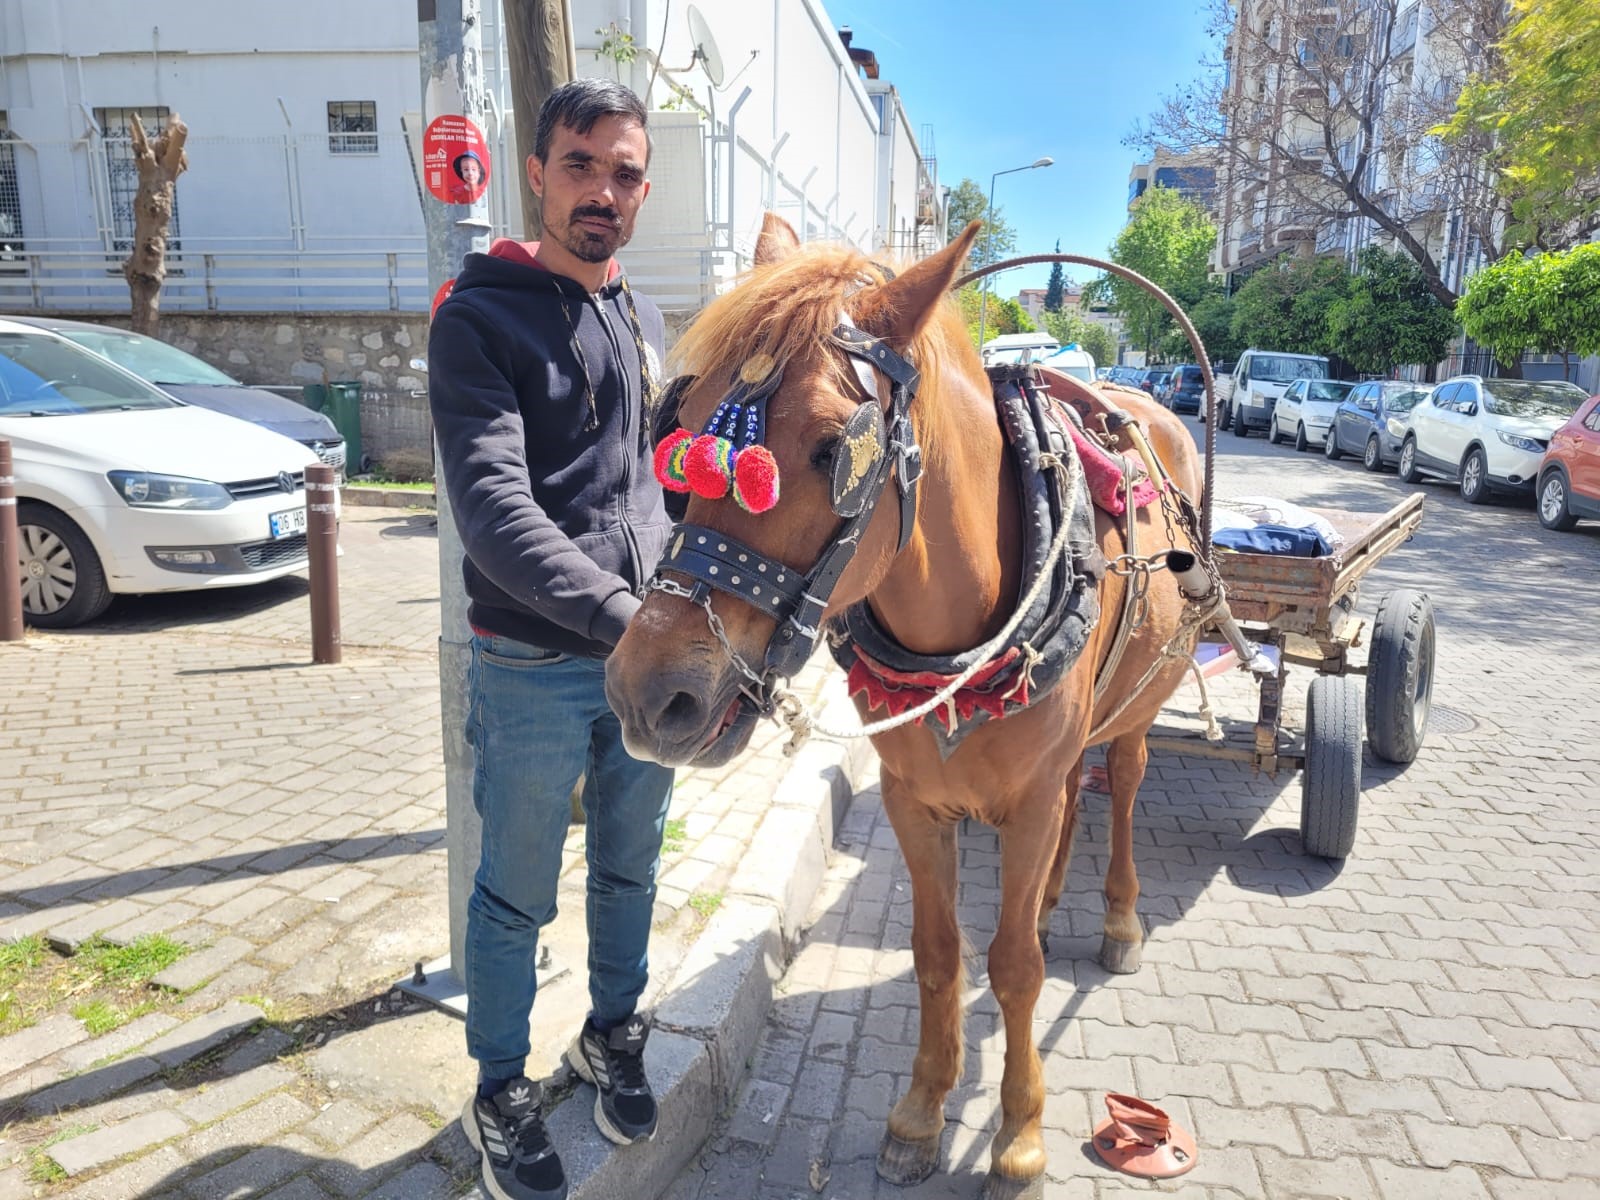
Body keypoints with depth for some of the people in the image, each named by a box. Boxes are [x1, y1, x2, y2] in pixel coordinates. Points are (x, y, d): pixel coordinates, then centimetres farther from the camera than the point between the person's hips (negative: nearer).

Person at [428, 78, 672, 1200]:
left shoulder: (647, 321, 11)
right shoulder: (481, 319, -10)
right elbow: (494, 507, -23)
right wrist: (616, 612, -33)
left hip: (650, 653, 6)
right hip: (535, 667, -5)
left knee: (632, 867, 21)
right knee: (517, 895, 12)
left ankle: (615, 1032, 45)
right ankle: (502, 1091, 34)